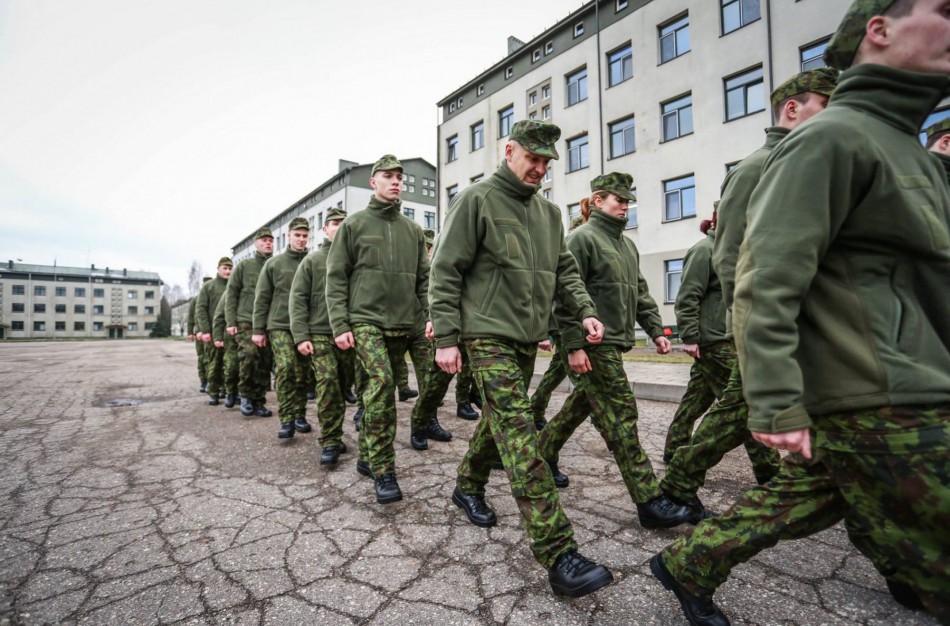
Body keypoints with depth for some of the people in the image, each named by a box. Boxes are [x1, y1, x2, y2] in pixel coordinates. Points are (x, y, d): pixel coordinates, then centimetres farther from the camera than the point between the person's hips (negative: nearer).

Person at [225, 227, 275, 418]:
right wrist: (230, 321, -2)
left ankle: (258, 401, 14)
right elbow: (231, 294, 5)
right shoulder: (244, 265, 7)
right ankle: (245, 395, 2)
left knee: (264, 363, 2)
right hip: (245, 321, -2)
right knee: (249, 355, -19)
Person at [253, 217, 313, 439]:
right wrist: (258, 329, 3)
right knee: (285, 368, -14)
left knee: (304, 373, 3)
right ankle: (286, 420, -7)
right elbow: (262, 298, 7)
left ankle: (299, 415, 17)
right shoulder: (273, 263, 8)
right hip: (280, 325, -1)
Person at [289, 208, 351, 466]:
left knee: (342, 384, 7)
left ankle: (334, 437, 23)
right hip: (320, 333, -2)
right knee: (327, 381, -14)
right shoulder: (312, 260, 7)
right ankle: (330, 442, -2)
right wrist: (301, 336, -6)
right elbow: (297, 299, 2)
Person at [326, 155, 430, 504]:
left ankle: (366, 457, 26)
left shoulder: (413, 230, 14)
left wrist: (430, 314, 0)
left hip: (402, 324, 4)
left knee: (378, 390, 11)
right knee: (381, 382, -20)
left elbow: (424, 278, 14)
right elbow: (336, 278, 1)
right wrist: (339, 325, -6)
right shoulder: (354, 225, 5)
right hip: (365, 320, -4)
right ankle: (383, 471, -11)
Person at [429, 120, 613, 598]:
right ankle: (558, 554, -6)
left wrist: (585, 311, 2)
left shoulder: (548, 212, 16)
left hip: (528, 338, 8)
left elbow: (564, 269, 18)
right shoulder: (476, 200, -4)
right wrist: (446, 338, -14)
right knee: (520, 437, -11)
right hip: (489, 337, -7)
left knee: (499, 421, 18)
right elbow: (445, 272, -9)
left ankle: (468, 487, 41)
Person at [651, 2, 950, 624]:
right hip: (879, 404, -10)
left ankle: (688, 566, 32)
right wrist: (777, 404, -27)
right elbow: (766, 280, -23)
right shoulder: (832, 137, -11)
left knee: (801, 497, 17)